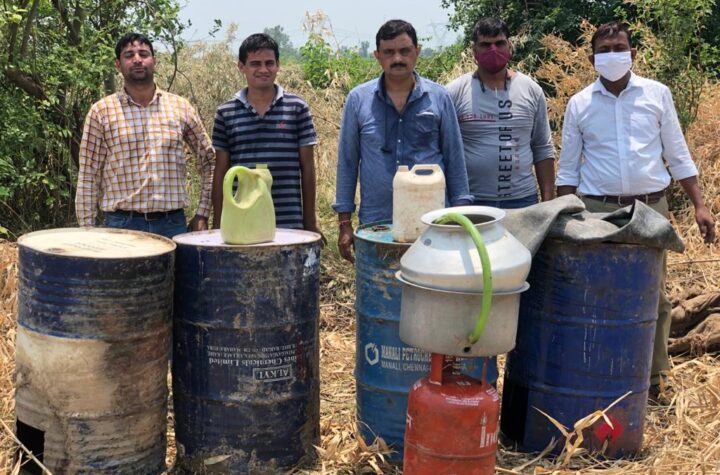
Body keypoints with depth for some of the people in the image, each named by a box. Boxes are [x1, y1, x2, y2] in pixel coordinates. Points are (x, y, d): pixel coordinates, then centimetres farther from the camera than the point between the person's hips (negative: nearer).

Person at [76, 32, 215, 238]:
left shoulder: (180, 107, 7)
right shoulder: (101, 111, 2)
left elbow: (208, 159, 15)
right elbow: (88, 176, 2)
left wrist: (202, 214, 9)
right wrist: (87, 230, -2)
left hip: (173, 223, 2)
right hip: (122, 224, -2)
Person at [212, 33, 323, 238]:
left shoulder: (297, 108, 3)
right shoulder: (226, 113, 5)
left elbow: (307, 168, 5)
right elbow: (221, 172, 8)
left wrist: (310, 222, 3)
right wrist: (218, 225, 6)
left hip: (289, 223, -1)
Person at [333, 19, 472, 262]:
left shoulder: (439, 98, 3)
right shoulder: (358, 99, 3)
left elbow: (454, 160, 6)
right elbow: (347, 162, 5)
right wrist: (344, 223, 3)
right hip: (375, 223, 0)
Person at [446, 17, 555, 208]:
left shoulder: (532, 91, 6)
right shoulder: (455, 92, -2)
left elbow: (543, 150, 8)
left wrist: (548, 202, 3)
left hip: (523, 199, 2)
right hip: (469, 202, -2)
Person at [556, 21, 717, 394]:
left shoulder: (657, 94, 4)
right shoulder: (579, 104, 3)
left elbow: (678, 155, 7)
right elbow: (568, 168, 7)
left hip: (651, 207, 1)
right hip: (597, 210, 0)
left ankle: (653, 377, 20)